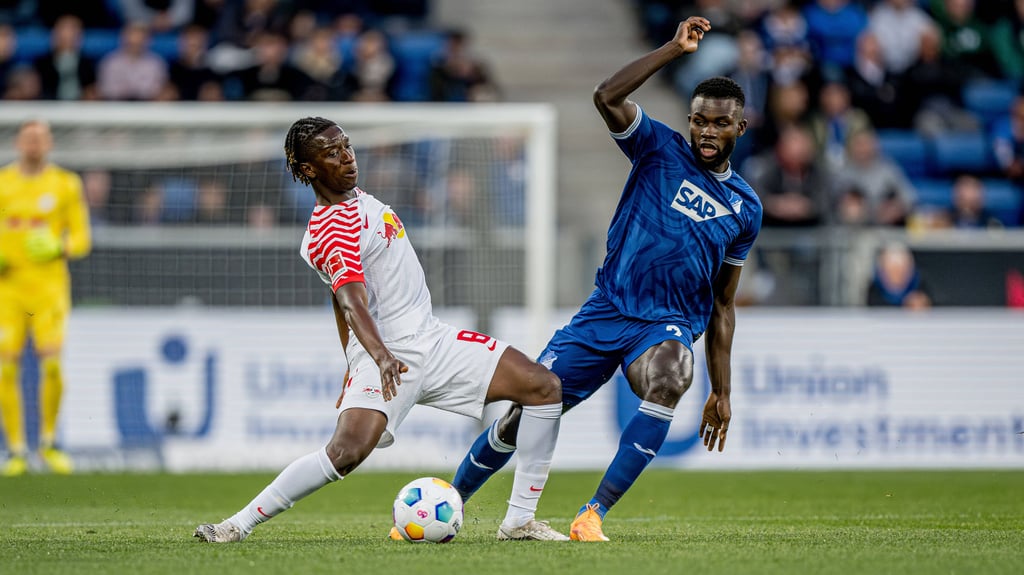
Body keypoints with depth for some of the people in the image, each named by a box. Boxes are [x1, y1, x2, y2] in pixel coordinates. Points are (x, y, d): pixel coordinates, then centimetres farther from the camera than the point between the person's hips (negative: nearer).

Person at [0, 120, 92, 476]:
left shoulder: (65, 185, 7)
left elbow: (81, 238, 7)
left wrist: (59, 248, -13)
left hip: (49, 285, -1)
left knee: (51, 364, -14)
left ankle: (48, 443, 7)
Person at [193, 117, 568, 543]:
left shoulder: (361, 201, 14)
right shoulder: (331, 232, -16)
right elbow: (352, 302, -31)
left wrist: (355, 362, 28)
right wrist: (380, 356, -47)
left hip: (431, 339, 9)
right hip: (390, 353, -9)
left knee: (545, 387, 1)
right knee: (346, 451, -29)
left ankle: (519, 521, 1)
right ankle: (240, 524, -15)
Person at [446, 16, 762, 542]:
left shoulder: (745, 209, 10)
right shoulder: (661, 149, 2)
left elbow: (722, 305, 17)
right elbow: (607, 97, -18)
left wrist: (721, 391, 13)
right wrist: (674, 50, -21)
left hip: (669, 325, 1)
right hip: (606, 312, 0)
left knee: (668, 378, -35)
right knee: (523, 414, -2)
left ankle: (593, 514, -32)